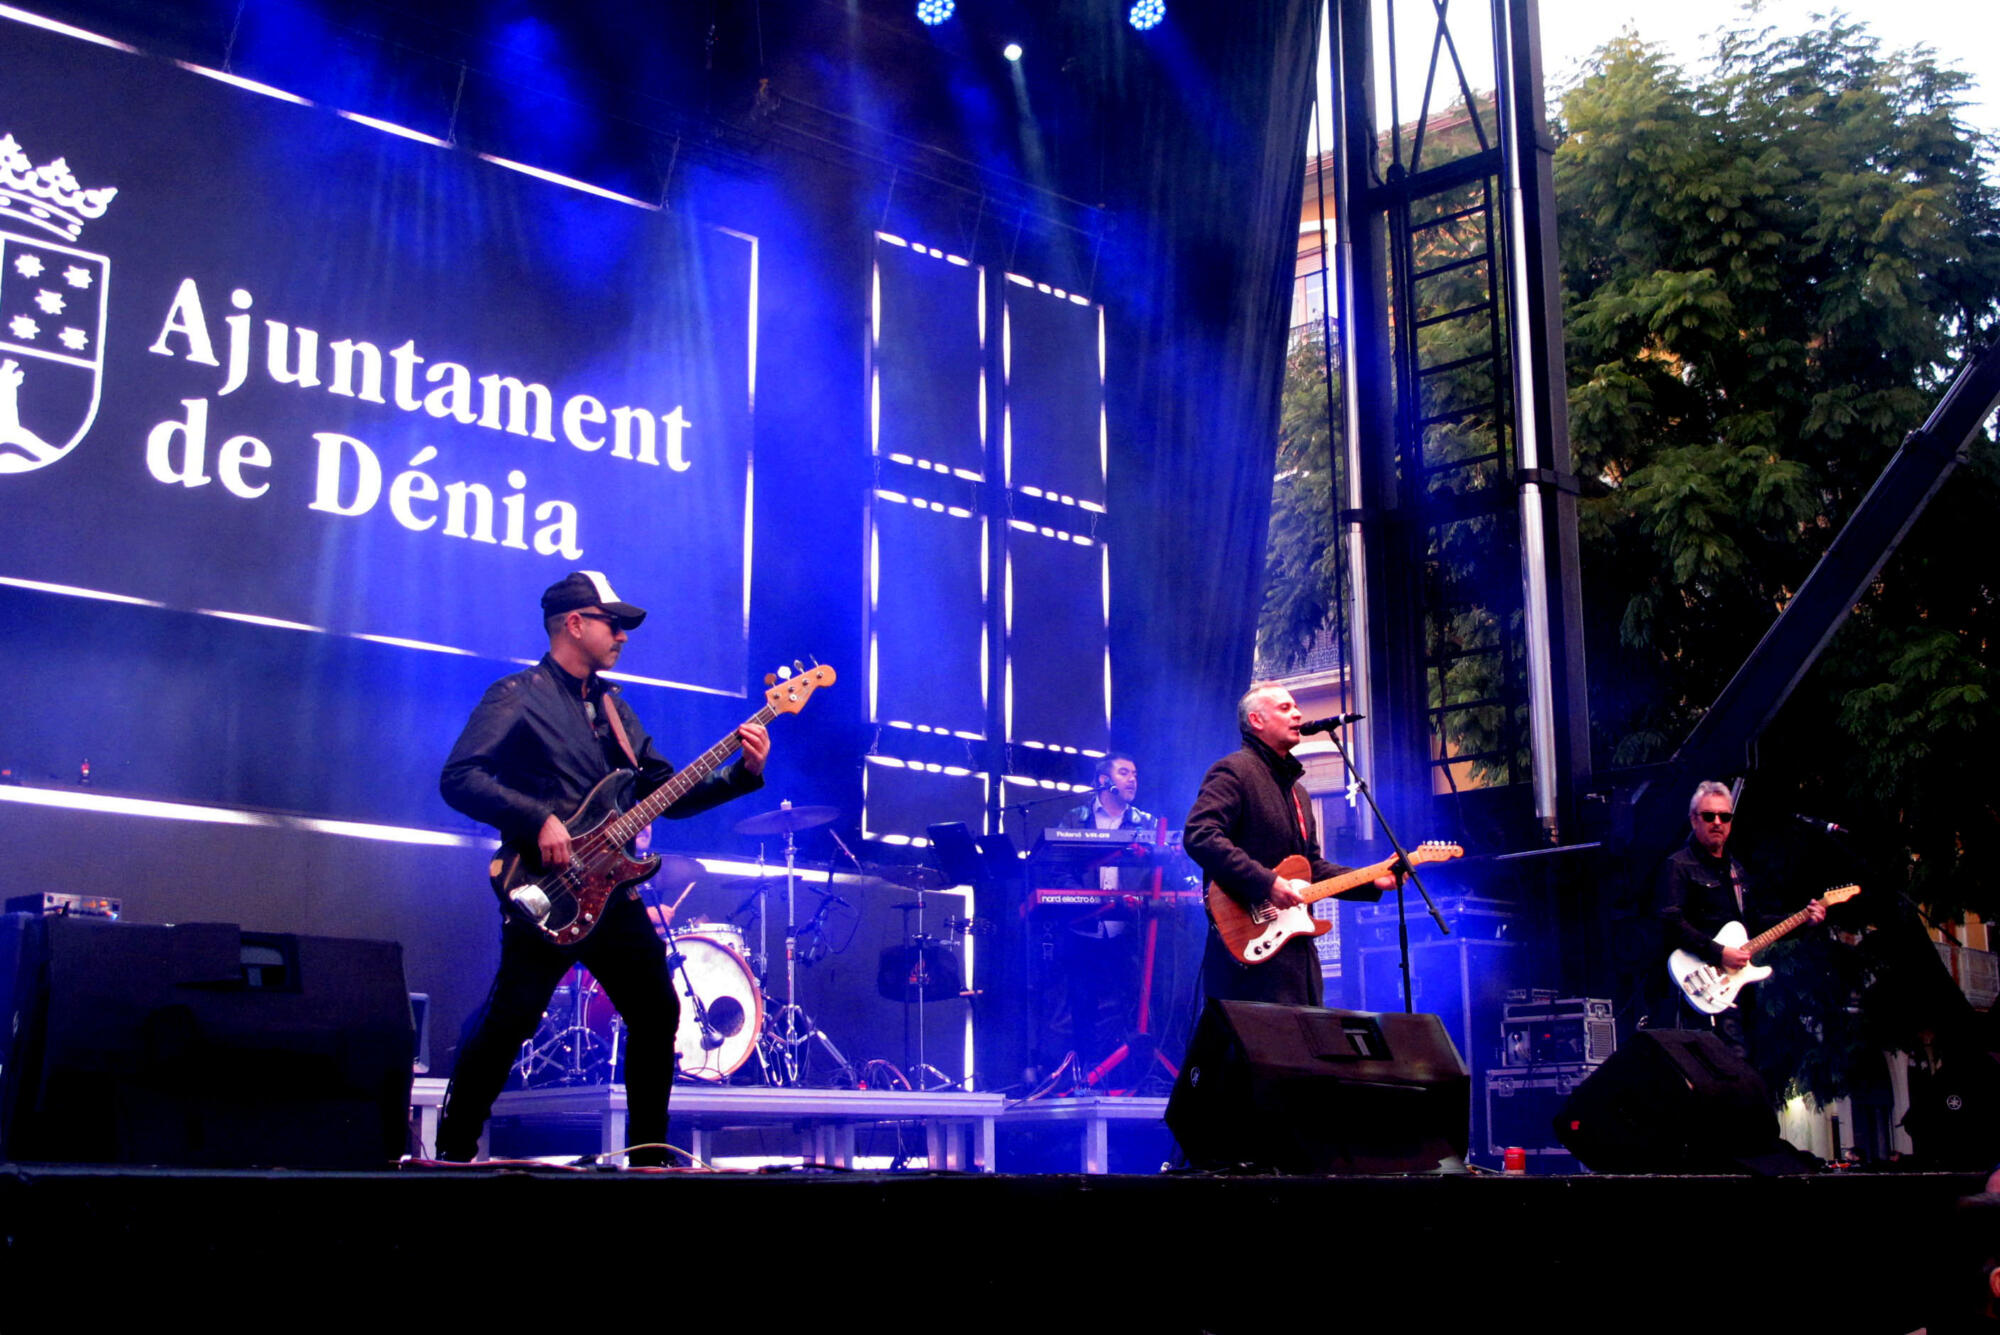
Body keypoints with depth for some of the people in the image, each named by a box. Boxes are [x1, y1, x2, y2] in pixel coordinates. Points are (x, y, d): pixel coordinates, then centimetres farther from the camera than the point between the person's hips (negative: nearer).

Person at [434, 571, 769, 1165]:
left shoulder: (613, 706, 19)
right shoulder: (517, 697, -4)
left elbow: (665, 793, 17)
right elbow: (458, 779, -15)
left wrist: (742, 772, 5)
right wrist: (538, 820, -23)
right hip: (548, 895, -8)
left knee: (658, 1013, 8)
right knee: (510, 1020, -12)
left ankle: (647, 1152, 20)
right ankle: (454, 1149, 4)